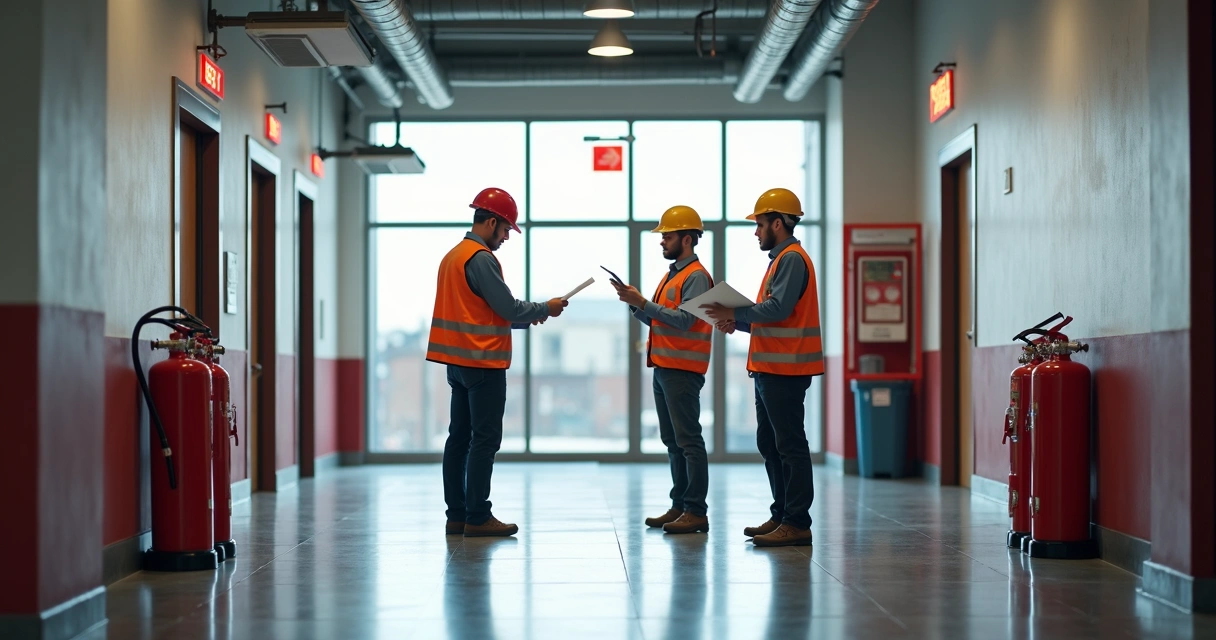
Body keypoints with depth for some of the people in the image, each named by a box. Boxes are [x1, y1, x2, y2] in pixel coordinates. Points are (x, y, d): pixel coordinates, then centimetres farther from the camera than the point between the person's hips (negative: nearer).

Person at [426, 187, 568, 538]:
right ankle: (477, 517, -7)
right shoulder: (481, 259, -15)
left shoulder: (453, 256, 16)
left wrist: (527, 318, 15)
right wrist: (545, 308, 0)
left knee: (459, 436, 9)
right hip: (483, 363, -10)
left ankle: (457, 515, 12)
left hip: (459, 362, 10)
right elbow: (509, 308, -16)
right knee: (485, 439, -7)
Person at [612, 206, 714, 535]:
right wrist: (634, 302, 3)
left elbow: (684, 319, -21)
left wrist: (642, 303, -20)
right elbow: (656, 320, 18)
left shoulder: (696, 276, -10)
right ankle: (679, 506, 17)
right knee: (672, 441, 12)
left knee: (688, 440, -9)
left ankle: (696, 512, -9)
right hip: (664, 368, 10)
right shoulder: (672, 275, 20)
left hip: (682, 370, -10)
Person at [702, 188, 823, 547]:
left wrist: (736, 312, -15)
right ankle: (781, 517, 21)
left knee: (790, 446, -9)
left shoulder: (792, 258, -12)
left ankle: (797, 524, -7)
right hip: (770, 369, 11)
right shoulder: (781, 259, 21)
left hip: (785, 372, -11)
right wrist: (737, 322, 7)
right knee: (769, 444, 14)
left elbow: (778, 308, -23)